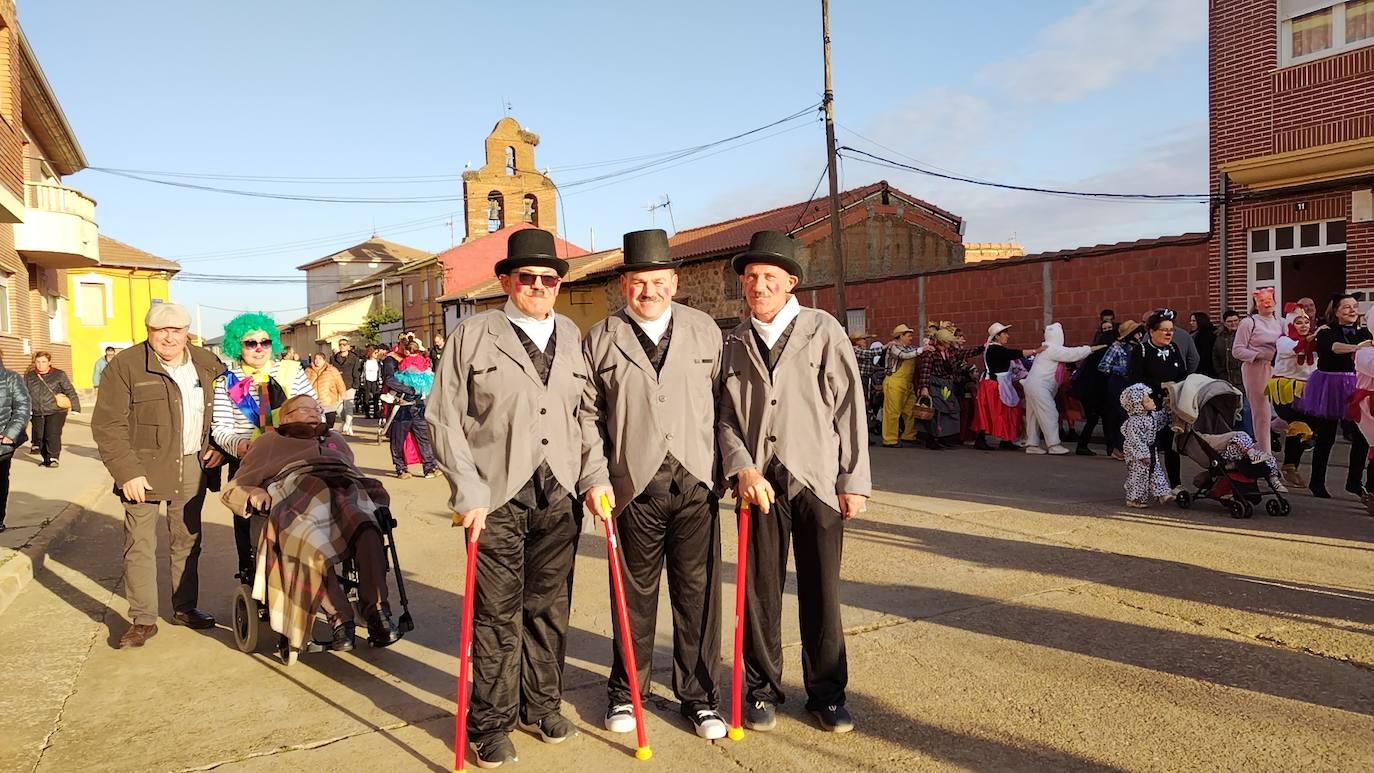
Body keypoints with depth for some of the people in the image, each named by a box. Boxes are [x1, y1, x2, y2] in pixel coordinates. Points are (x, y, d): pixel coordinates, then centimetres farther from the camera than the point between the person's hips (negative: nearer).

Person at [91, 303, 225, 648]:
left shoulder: (208, 364, 5)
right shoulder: (124, 366, -8)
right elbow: (108, 425, -10)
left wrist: (219, 446, 1)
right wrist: (127, 472, -15)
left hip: (193, 468, 4)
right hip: (144, 471, -3)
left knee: (187, 541, 13)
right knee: (140, 545, 1)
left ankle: (185, 608, 26)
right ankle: (143, 620, 11)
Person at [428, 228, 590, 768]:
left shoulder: (574, 338, 11)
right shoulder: (473, 336, 1)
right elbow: (444, 418, -2)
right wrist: (469, 492, -9)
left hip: (560, 495, 3)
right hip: (497, 496, -3)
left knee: (549, 607, 11)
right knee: (498, 613, 3)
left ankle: (542, 705, 30)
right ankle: (491, 723, 20)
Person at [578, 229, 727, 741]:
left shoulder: (705, 331, 9)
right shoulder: (600, 340, 4)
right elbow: (588, 415, 2)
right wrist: (594, 477, -5)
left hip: (697, 481, 1)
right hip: (635, 484, -1)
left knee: (698, 592, 7)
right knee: (636, 594, 11)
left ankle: (699, 696, 23)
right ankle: (625, 692, 29)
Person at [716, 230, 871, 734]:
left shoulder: (823, 330, 1)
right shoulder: (734, 343, 9)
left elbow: (849, 408, 0)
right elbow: (725, 415, 6)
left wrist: (854, 481, -3)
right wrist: (742, 469, -10)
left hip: (817, 482, -1)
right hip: (758, 483, 2)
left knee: (821, 592, 7)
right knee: (760, 592, 7)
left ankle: (827, 694, 24)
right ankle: (762, 689, 25)